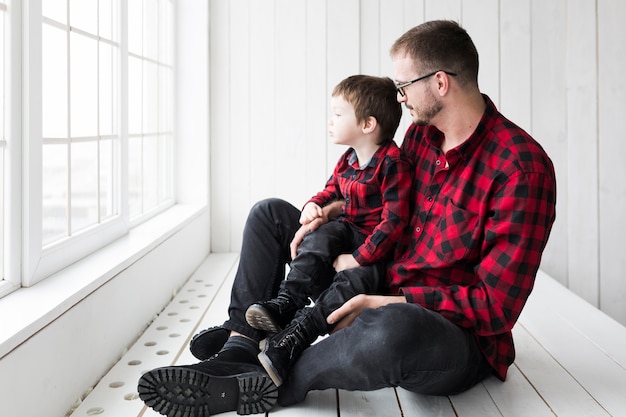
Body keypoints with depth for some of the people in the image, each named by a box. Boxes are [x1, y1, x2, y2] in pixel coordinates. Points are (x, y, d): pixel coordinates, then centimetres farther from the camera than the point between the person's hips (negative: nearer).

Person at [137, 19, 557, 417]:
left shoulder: (522, 167, -21)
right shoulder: (423, 132, 4)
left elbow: (497, 306, -24)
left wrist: (392, 302, -25)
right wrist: (332, 213, 2)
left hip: (459, 338, -8)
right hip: (387, 296, 8)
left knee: (390, 329, -47)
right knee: (270, 213, 9)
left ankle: (271, 381, -20)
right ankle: (238, 349, -7)